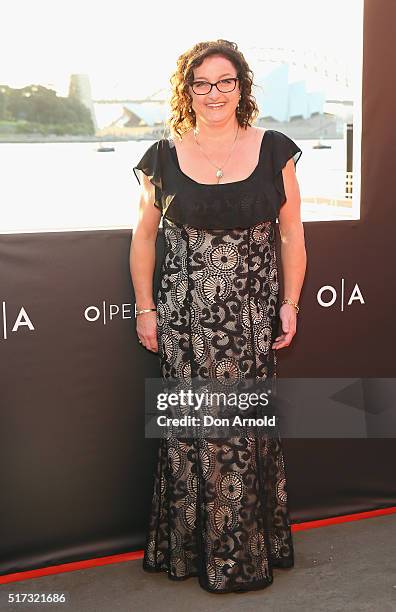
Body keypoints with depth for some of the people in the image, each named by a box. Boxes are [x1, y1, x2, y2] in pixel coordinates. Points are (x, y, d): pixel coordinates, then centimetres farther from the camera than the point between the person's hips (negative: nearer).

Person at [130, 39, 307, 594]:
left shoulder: (274, 151, 3)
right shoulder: (163, 158, 2)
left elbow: (292, 235, 7)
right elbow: (144, 237, 8)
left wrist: (291, 304, 2)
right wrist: (145, 309, 5)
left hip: (253, 318, 0)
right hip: (184, 319, 0)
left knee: (248, 427, 6)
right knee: (190, 429, 5)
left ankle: (248, 552, 25)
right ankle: (193, 548, 24)